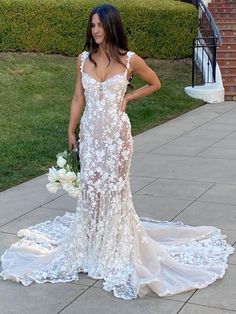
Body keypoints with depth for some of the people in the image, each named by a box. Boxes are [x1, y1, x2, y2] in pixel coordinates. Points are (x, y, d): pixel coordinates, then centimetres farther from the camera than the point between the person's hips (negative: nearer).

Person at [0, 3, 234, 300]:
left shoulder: (130, 60, -6)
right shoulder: (83, 59, 3)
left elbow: (155, 84, 10)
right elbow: (78, 99, 8)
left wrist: (128, 97, 0)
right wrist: (71, 131, 7)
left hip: (116, 132, -3)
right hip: (89, 132, 3)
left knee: (115, 187, 2)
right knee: (90, 187, 7)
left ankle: (116, 248, 18)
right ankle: (92, 246, 22)